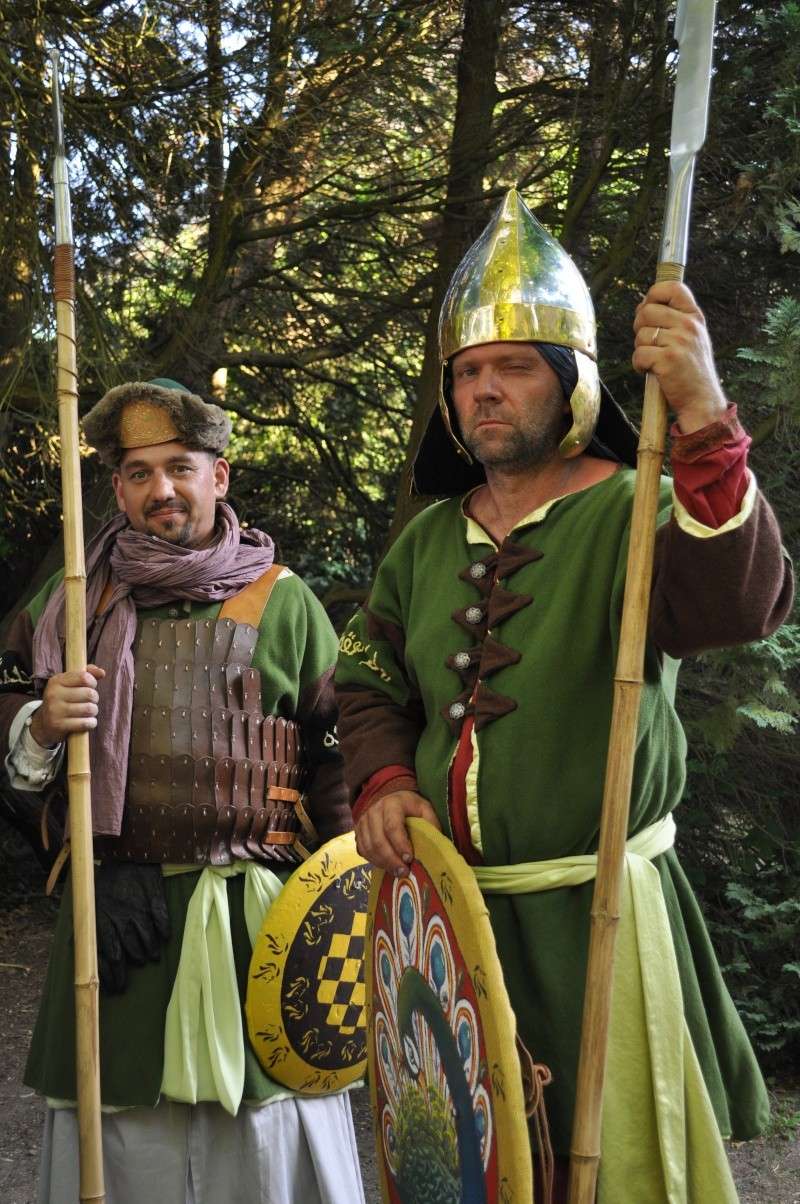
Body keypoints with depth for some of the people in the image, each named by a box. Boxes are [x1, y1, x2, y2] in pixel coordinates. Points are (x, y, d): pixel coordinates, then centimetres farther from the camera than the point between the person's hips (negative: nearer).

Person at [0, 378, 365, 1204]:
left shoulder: (283, 600, 3)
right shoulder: (76, 595, 9)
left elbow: (337, 763, 4)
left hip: (255, 915, -2)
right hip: (115, 916, 2)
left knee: (263, 1128, 3)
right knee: (118, 1132, 8)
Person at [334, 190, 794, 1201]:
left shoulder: (634, 511, -11)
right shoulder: (430, 538, 8)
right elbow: (369, 679, 17)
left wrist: (702, 419, -43)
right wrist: (381, 782, -3)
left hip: (596, 923, -5)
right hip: (448, 914, 6)